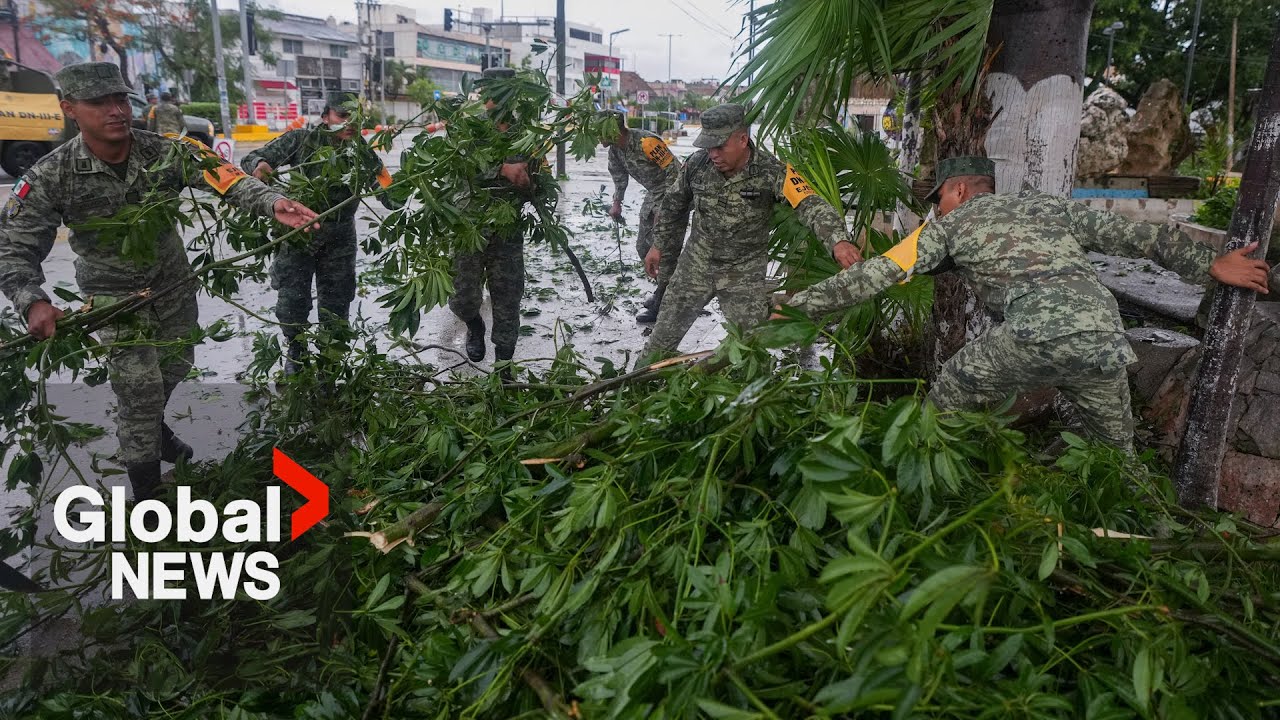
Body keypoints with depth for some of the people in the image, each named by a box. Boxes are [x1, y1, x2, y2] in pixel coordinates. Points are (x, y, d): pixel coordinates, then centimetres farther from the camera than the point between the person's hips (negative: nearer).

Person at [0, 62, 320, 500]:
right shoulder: (50, 177, -21)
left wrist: (270, 202, -49)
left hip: (174, 285, 4)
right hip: (115, 297, -4)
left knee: (175, 368, 21)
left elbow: (224, 179, -28)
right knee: (139, 391, -5)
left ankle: (152, 427, 55)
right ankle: (147, 495, 13)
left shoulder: (164, 153, -16)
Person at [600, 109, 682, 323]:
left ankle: (661, 305, -2)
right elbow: (619, 176, 17)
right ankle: (666, 290, 29)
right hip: (653, 194, 9)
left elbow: (676, 173, -26)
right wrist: (616, 204, 14)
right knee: (643, 247, 12)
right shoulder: (615, 148, -2)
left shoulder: (646, 142, -28)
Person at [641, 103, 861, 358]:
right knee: (665, 330, 13)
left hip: (744, 272, -3)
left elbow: (811, 205, -34)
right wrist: (659, 245, 13)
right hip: (696, 264, 3)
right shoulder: (697, 164, -12)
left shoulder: (771, 172, -23)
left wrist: (838, 240, -52)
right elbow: (673, 205, 6)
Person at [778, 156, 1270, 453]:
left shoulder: (950, 224, 19)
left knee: (944, 404, 19)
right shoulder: (1048, 206, 30)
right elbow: (1136, 237, 25)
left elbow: (877, 274, 14)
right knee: (1117, 452, 25)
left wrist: (798, 305, 18)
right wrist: (1212, 265, 32)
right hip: (1105, 337, 5)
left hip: (1035, 337, -4)